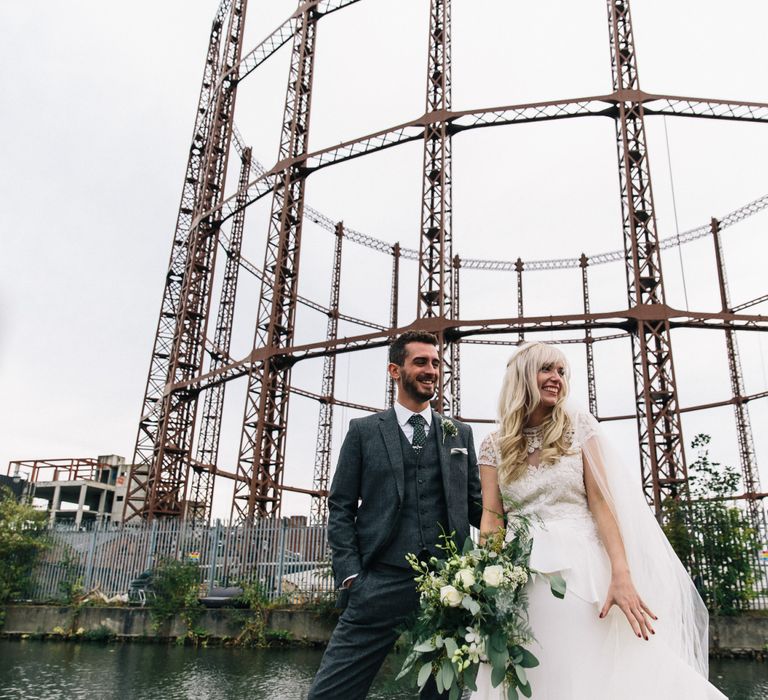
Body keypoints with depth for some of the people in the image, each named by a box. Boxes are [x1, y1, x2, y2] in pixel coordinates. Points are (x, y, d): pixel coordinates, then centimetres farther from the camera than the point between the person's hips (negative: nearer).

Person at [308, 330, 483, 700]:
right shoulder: (364, 430, 8)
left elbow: (475, 505, 14)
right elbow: (341, 508, 5)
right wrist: (350, 574, -6)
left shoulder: (461, 434, 15)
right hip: (381, 582, -2)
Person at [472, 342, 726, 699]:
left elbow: (601, 502, -4)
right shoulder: (494, 446, 5)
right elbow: (492, 517, 1)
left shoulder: (579, 426, 3)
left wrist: (621, 575, -14)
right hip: (520, 576, 1)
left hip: (580, 568, 0)